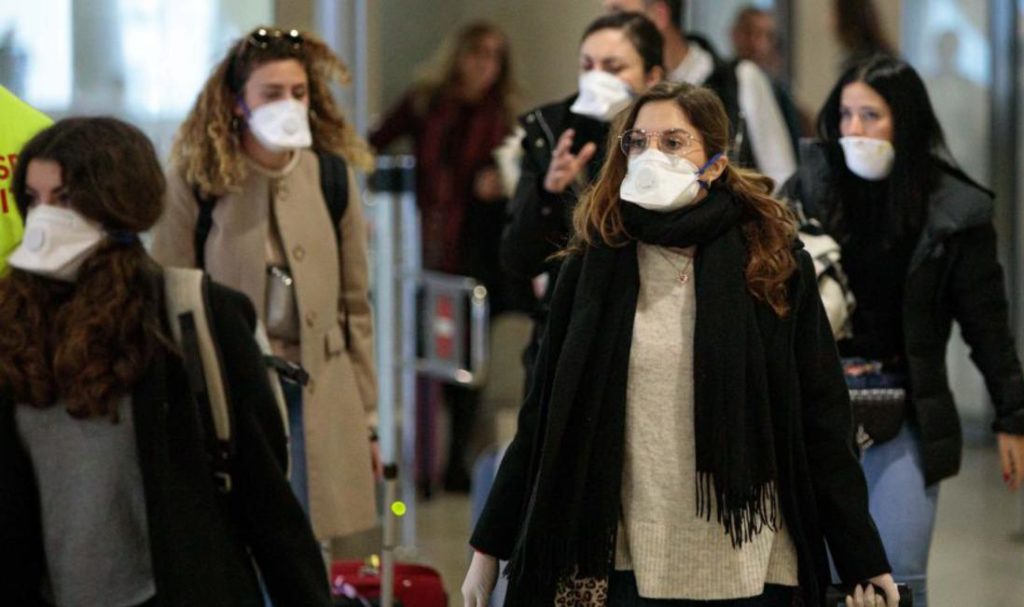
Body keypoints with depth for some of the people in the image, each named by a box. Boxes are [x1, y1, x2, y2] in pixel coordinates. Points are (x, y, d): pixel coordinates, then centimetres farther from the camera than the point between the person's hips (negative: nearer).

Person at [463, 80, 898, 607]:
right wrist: (491, 546, 4)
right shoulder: (597, 266, 3)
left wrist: (864, 561, 0)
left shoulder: (775, 266, 0)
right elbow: (544, 417, 5)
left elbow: (820, 421, 1)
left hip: (749, 563, 0)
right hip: (633, 563, 1)